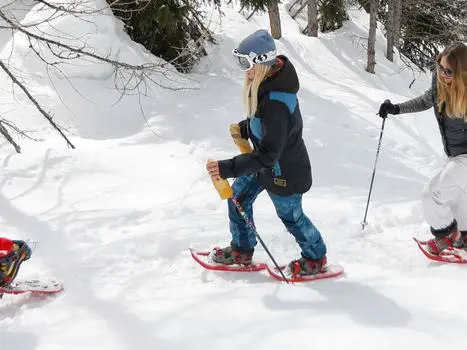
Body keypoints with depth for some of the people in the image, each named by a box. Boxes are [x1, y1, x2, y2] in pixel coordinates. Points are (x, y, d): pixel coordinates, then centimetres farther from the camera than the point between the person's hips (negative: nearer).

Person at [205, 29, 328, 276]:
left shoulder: (276, 102, -38)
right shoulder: (267, 81, -9)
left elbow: (268, 153, -36)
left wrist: (227, 168, -39)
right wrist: (244, 129, -3)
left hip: (284, 171, -9)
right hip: (267, 163, 9)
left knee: (290, 215, 14)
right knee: (238, 196, 17)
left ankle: (315, 258, 40)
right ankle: (242, 251, 36)